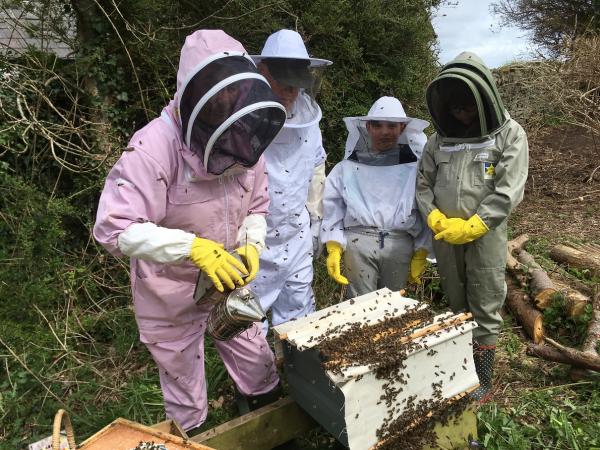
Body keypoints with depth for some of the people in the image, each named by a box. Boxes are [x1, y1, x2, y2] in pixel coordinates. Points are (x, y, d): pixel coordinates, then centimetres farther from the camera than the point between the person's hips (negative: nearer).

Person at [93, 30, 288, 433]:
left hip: (230, 281, 5)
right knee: (185, 389, 17)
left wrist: (252, 244, -17)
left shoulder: (247, 143, -8)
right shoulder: (155, 147, -27)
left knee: (258, 367, 21)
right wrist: (193, 247, -39)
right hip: (172, 293, -5)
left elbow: (257, 207, 4)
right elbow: (114, 228, -30)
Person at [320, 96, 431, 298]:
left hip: (400, 245, 1)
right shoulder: (348, 167, 6)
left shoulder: (415, 166, 8)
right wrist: (334, 248, -2)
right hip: (359, 242, -1)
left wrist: (421, 253, 8)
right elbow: (332, 207, 6)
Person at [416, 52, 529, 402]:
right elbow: (424, 184, 7)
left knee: (485, 309, 4)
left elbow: (508, 192, -12)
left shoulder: (509, 134, -4)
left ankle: (484, 380, 17)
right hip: (445, 236, 4)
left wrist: (470, 227, -17)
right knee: (457, 306, 15)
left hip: (485, 234, -4)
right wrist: (437, 220, -9)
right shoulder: (440, 138, 7)